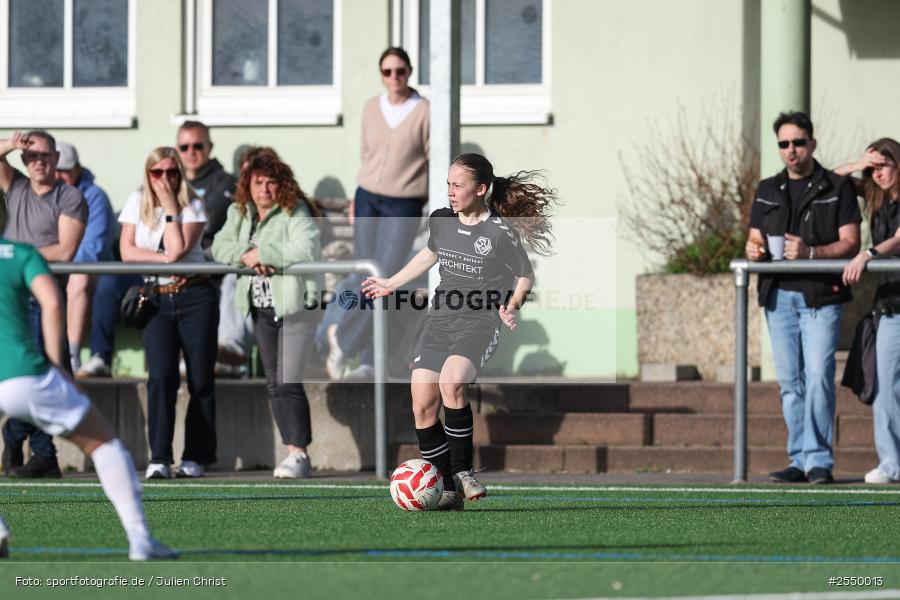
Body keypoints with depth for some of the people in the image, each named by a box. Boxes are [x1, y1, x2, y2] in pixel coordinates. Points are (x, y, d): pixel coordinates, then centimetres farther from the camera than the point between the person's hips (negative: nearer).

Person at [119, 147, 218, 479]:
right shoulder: (137, 202, 7)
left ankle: (195, 458, 3)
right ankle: (159, 459, -17)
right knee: (161, 377, -13)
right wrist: (164, 260, -11)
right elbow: (127, 251, -2)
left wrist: (171, 207, -12)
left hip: (195, 298, -1)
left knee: (201, 380, -3)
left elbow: (177, 249, -14)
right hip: (156, 301, 1)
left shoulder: (193, 206, 0)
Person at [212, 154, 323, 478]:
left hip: (295, 305, -7)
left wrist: (260, 253, -18)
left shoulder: (296, 213, -11)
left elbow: (304, 250, -26)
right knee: (274, 383, 8)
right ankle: (292, 452, 13)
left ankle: (299, 454, -9)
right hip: (262, 308, 7)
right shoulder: (239, 213, 11)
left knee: (289, 382, -12)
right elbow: (220, 246, 5)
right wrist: (244, 255, -15)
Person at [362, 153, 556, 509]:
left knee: (451, 383, -32)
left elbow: (525, 277, 4)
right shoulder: (440, 221, 7)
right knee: (422, 407, -5)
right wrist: (391, 284, 34)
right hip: (440, 320, 6)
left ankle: (462, 470, -18)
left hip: (481, 322, -6)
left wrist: (512, 307, -13)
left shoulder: (501, 233, -9)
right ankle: (449, 490, 4)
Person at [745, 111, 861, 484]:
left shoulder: (837, 188, 3)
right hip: (778, 296, 4)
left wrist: (810, 252, -19)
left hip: (820, 296, -4)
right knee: (789, 382, 4)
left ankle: (819, 460, -9)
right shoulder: (767, 191, 16)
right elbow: (755, 239, 19)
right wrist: (753, 250, -6)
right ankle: (800, 460, 7)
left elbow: (850, 243, -3)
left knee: (818, 376, -13)